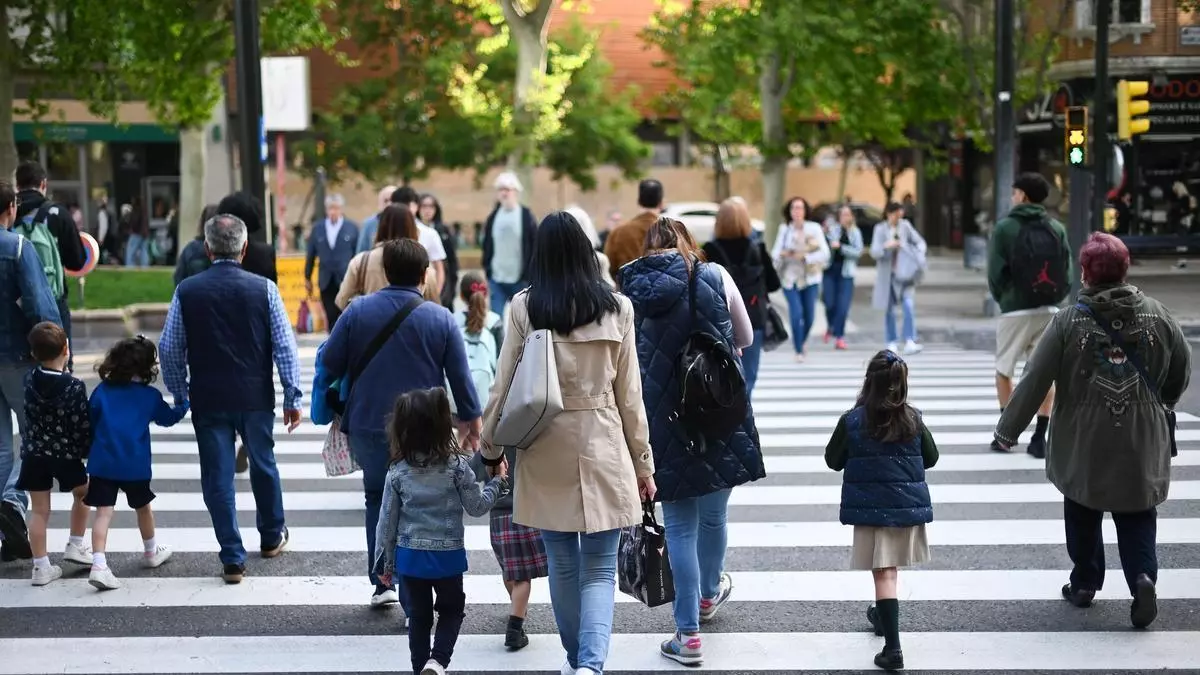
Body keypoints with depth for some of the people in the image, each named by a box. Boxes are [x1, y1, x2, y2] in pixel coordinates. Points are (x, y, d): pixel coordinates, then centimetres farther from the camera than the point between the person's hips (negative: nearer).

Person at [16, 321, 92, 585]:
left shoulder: (31, 382, -3)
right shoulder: (74, 387, -16)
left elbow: (30, 417, 7)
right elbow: (83, 425, -12)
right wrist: (89, 450, 2)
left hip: (34, 452, 3)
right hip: (66, 453, -3)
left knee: (39, 509, 6)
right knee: (82, 493, 23)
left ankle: (41, 566, 6)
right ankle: (75, 546, 26)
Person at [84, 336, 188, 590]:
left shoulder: (102, 390, 2)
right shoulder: (150, 395, 0)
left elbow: (88, 422, 6)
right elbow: (168, 417, 15)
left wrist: (88, 451, 20)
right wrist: (183, 402, 33)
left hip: (102, 463, 0)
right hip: (135, 465, 0)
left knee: (103, 512, -4)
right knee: (142, 507, 21)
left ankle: (99, 564, -18)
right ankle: (151, 552, 41)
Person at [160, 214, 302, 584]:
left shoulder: (187, 291, -5)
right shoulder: (263, 289, -6)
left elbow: (170, 351, 0)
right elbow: (285, 347, -5)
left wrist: (180, 395, 12)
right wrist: (292, 397, 2)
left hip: (208, 400, -1)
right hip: (256, 397, 1)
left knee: (218, 477, 6)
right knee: (263, 465, 21)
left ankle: (232, 559, 6)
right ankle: (272, 537, 39)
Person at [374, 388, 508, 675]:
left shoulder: (398, 472, -6)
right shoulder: (457, 466, -12)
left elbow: (387, 520, -1)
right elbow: (476, 506, -4)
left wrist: (384, 562, 9)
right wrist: (497, 482, 12)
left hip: (410, 556, 2)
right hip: (448, 555, -1)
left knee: (419, 615, 15)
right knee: (451, 609, 16)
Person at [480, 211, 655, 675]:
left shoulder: (523, 308, -3)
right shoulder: (617, 308, -1)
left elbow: (505, 387, 1)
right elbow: (629, 396, 3)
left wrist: (491, 447, 16)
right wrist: (643, 464, 11)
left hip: (546, 452, 1)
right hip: (603, 451, 0)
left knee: (562, 564, 15)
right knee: (599, 569, 3)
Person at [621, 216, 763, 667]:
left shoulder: (632, 288, -4)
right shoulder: (714, 276, -2)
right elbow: (745, 338, 10)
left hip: (663, 420, -1)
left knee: (680, 525, 6)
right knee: (713, 514, 20)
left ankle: (688, 633, 5)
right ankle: (709, 593, 45)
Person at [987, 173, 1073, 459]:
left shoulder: (1005, 227, -5)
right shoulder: (1057, 228, 4)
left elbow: (995, 272, -8)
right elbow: (1068, 272, 1)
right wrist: (1054, 299, 12)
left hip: (1015, 310, -3)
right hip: (1049, 310, 3)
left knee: (1004, 371, 13)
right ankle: (1039, 438, 2)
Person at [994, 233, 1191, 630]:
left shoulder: (1068, 322, -12)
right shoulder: (1157, 316, -4)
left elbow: (1034, 382, -11)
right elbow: (1182, 371, 7)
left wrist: (1008, 429, 0)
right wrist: (1163, 403, 27)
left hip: (1083, 447, -1)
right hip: (1142, 446, 1)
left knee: (1083, 513, 18)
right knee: (1137, 516, 9)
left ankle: (1085, 583, 26)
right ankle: (1142, 576, -12)